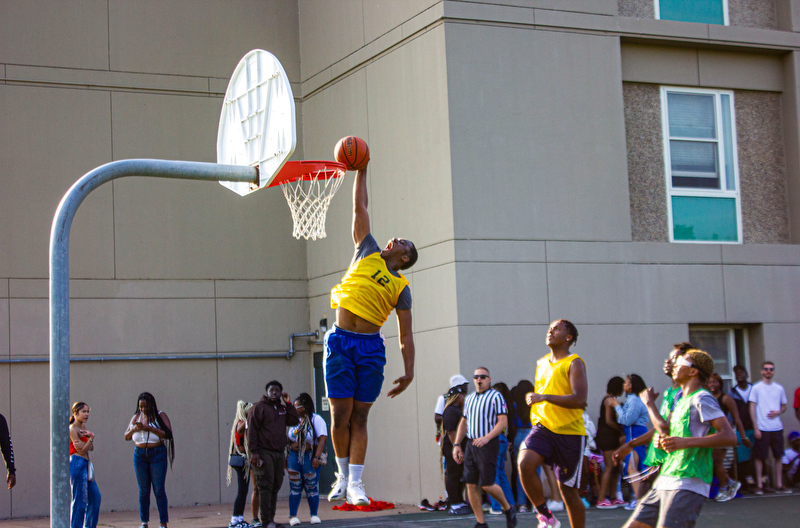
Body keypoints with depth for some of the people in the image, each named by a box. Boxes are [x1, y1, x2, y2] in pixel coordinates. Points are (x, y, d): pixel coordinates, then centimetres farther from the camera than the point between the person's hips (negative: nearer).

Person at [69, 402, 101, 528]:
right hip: (77, 464, -9)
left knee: (95, 496, 14)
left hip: (85, 465, 9)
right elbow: (82, 450, -13)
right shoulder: (72, 429, -11)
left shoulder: (83, 427, 14)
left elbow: (91, 448, 10)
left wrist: (89, 437, -7)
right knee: (79, 499, -6)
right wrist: (91, 437, -17)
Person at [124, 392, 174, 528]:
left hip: (157, 454, -4)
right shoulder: (136, 417, 11)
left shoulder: (160, 416, -2)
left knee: (159, 490, -5)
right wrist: (133, 429, -9)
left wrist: (149, 428, -21)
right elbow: (126, 437, 13)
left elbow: (167, 434, -15)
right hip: (139, 454, 4)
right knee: (143, 491, 4)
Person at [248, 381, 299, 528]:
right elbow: (251, 429, -8)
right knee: (266, 485, -10)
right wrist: (254, 451, -16)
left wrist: (288, 403, 6)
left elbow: (295, 420, 11)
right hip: (264, 453, -7)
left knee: (275, 486, 6)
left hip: (279, 453, 7)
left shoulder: (282, 409, 20)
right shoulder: (259, 407, -1)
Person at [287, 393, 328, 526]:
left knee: (312, 487, 0)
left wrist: (317, 457, -20)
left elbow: (322, 439, -13)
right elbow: (289, 439, 20)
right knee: (295, 487, 1)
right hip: (294, 457, 5)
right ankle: (293, 516, 4)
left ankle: (314, 515, 10)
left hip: (310, 457, -5)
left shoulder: (316, 419, -5)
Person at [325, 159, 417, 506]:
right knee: (340, 416, -1)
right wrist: (361, 171, 9)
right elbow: (360, 207, 11)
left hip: (370, 347, 0)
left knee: (359, 417, 0)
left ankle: (355, 483, 1)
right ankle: (343, 477, 13)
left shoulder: (401, 287, 8)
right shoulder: (368, 252, 11)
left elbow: (406, 334, 4)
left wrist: (409, 370, -5)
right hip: (340, 341, 0)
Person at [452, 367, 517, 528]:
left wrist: (486, 438, -22)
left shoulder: (496, 396, -4)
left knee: (487, 485, -8)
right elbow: (464, 423, 21)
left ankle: (508, 509, 18)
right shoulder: (469, 399, 16)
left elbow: (503, 421, -11)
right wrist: (456, 445, 12)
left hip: (488, 444, -6)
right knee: (471, 485, 0)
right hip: (470, 444, 6)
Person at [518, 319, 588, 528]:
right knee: (524, 463, -23)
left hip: (569, 432, -5)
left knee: (568, 490, 1)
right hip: (543, 427, 5)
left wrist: (544, 397, -22)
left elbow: (579, 399, -20)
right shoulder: (541, 363, 14)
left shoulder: (574, 363, -7)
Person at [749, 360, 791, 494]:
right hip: (762, 428, -4)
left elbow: (784, 407, 19)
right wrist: (756, 428, -8)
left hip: (777, 428, 4)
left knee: (778, 456, 6)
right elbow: (752, 408, -2)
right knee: (759, 457, -1)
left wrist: (778, 412, -5)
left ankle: (779, 485, 13)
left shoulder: (779, 388, 10)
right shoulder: (756, 388, 0)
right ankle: (759, 485, 6)